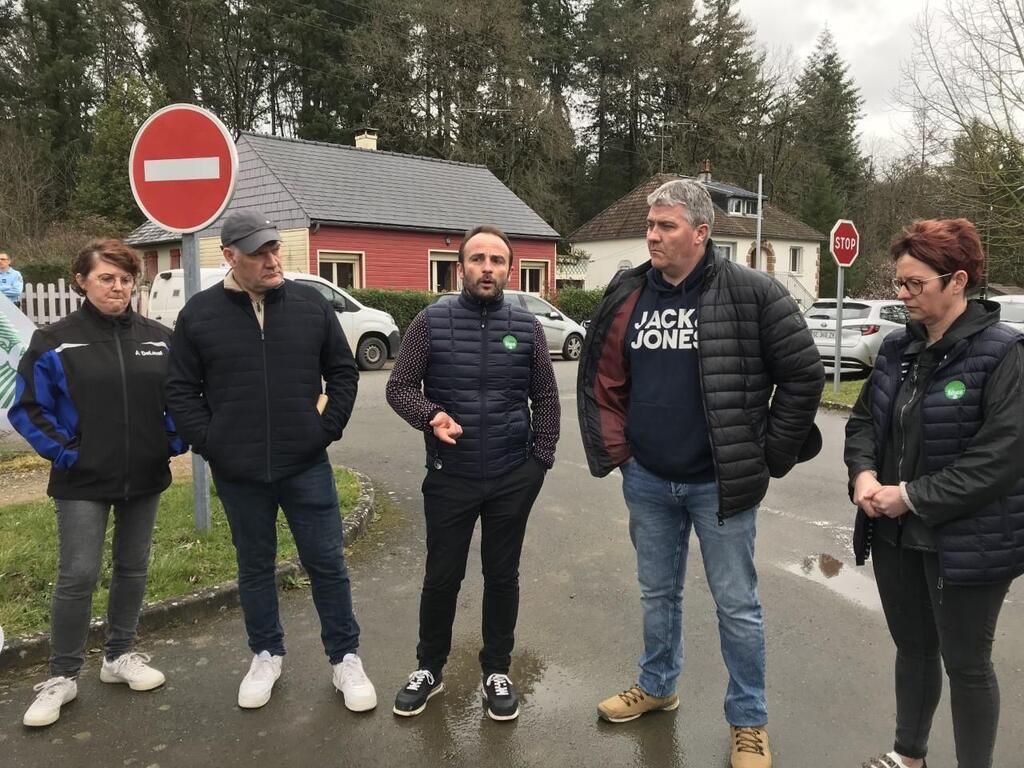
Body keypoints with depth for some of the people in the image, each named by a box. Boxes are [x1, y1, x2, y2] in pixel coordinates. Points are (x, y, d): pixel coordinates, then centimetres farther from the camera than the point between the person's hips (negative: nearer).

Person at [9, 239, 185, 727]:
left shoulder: (158, 339, 3)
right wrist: (62, 452, -11)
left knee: (133, 570, 14)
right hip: (83, 483, -3)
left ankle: (120, 655, 32)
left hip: (145, 478, 3)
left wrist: (174, 441, -2)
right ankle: (62, 677, 15)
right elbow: (27, 408, -3)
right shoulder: (54, 340, -4)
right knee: (77, 577, -3)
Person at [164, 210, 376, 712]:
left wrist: (328, 428, -2)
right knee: (254, 568, 15)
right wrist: (210, 443, -5)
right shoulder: (199, 314, -1)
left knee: (327, 565, 6)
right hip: (238, 473, 1)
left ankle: (345, 657, 23)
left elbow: (343, 371, 7)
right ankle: (266, 655, 34)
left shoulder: (310, 304, 0)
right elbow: (181, 391, 4)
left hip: (307, 465, 0)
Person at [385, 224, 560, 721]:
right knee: (442, 577, 10)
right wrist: (430, 415, -21)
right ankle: (429, 668, 32)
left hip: (513, 479, 1)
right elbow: (399, 387, -2)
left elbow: (545, 398, 7)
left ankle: (496, 671, 32)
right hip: (450, 477, -1)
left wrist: (541, 458, 0)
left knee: (502, 576, 13)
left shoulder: (527, 327, 1)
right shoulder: (431, 321, -4)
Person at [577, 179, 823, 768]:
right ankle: (657, 686, 43)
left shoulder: (752, 293, -12)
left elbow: (803, 373, -9)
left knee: (737, 605, 10)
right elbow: (601, 378, 9)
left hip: (721, 483, -4)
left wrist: (770, 456, -8)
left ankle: (749, 720, 30)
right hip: (647, 482, 4)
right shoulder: (627, 295, 1)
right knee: (658, 592, 21)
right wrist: (612, 449, 2)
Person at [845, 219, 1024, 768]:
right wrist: (864, 473, -10)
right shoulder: (898, 349, 5)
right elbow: (864, 419, 10)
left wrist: (911, 496, -21)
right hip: (895, 534, 6)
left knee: (965, 662, 10)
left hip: (966, 542, -6)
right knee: (912, 647, 22)